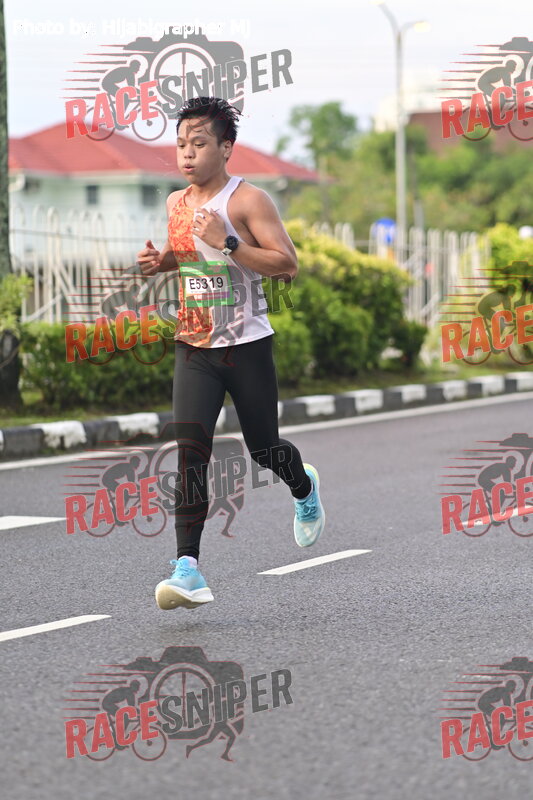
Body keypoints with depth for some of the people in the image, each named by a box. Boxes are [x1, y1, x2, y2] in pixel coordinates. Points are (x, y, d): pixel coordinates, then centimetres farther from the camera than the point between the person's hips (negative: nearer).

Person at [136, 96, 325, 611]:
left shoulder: (248, 200, -12)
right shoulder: (176, 203, 8)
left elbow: (288, 265, -19)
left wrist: (227, 242, -27)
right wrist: (161, 260, 4)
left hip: (247, 346, -4)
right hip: (194, 349, 4)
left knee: (263, 448, 11)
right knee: (190, 448, -13)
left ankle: (305, 489, 49)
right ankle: (188, 569, -19)